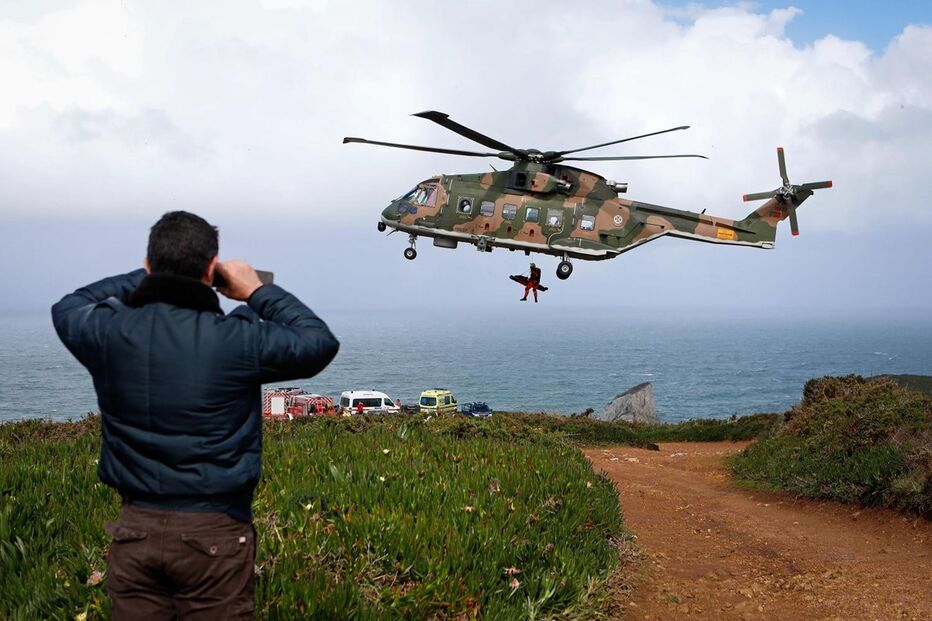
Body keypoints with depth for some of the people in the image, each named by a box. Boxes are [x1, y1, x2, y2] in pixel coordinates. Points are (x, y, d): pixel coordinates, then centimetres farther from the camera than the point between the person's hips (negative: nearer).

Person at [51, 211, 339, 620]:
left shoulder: (110, 333, -5)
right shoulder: (238, 339, -15)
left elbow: (68, 308, 19)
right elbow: (321, 342, 0)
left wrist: (144, 279, 17)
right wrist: (258, 292, 7)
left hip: (135, 529, 3)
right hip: (214, 534, -3)